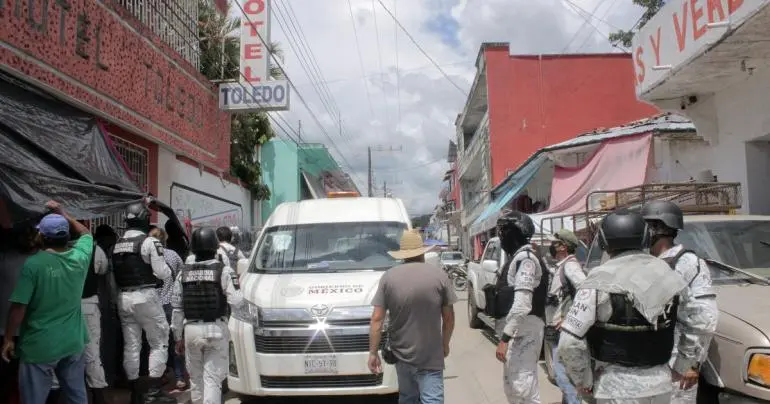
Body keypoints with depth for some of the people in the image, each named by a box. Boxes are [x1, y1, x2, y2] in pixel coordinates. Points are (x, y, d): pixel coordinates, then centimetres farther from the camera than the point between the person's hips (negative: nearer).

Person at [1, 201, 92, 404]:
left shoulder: (33, 263, -16)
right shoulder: (80, 257, -4)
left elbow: (18, 307, -15)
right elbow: (85, 233, 20)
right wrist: (62, 214, 22)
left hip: (39, 346, -4)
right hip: (73, 342, 4)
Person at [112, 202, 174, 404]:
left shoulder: (117, 244, 9)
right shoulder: (149, 241, -12)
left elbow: (114, 273, 10)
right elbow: (162, 273, -14)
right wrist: (168, 269, 6)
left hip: (124, 297, 7)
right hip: (145, 296, -6)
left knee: (131, 345, 10)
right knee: (159, 342, 4)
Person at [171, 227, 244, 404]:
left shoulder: (184, 273, 4)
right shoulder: (224, 271, -8)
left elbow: (177, 308, 7)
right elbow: (236, 302, -14)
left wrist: (178, 337, 15)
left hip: (191, 330, 3)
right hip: (216, 330, -3)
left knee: (196, 378, 17)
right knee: (212, 378, 0)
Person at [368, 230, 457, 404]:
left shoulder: (388, 277, -3)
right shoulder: (439, 275, -5)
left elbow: (377, 319, -5)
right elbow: (448, 317, 1)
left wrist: (373, 352, 2)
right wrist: (445, 345, 16)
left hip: (401, 354, 3)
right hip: (430, 357, -3)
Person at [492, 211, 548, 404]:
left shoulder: (525, 259, -16)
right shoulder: (517, 257, 16)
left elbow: (522, 304, -25)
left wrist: (505, 338, -26)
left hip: (523, 332, -11)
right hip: (516, 331, 11)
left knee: (523, 387, -9)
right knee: (512, 386, 20)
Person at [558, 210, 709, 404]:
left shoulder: (602, 279, -15)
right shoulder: (668, 274, 2)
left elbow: (570, 341, -20)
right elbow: (697, 323, 10)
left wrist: (583, 380, -5)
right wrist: (681, 366, 18)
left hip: (619, 387, -5)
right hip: (661, 382, 6)